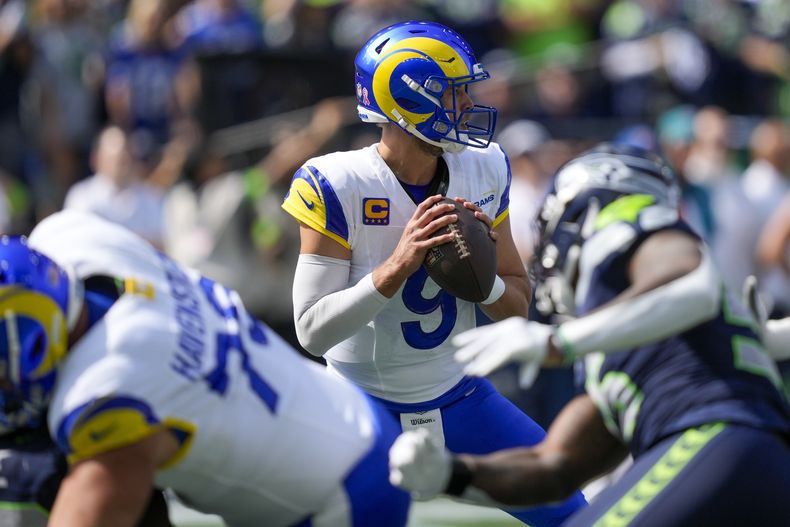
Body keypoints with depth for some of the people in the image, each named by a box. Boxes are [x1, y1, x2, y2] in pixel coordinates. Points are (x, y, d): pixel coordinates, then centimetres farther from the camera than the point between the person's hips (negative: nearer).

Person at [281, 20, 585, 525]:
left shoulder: (483, 172, -3)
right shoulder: (338, 186, -20)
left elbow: (518, 304, 5)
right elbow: (312, 332, -22)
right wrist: (397, 267, -33)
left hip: (459, 399, 5)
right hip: (366, 408, -5)